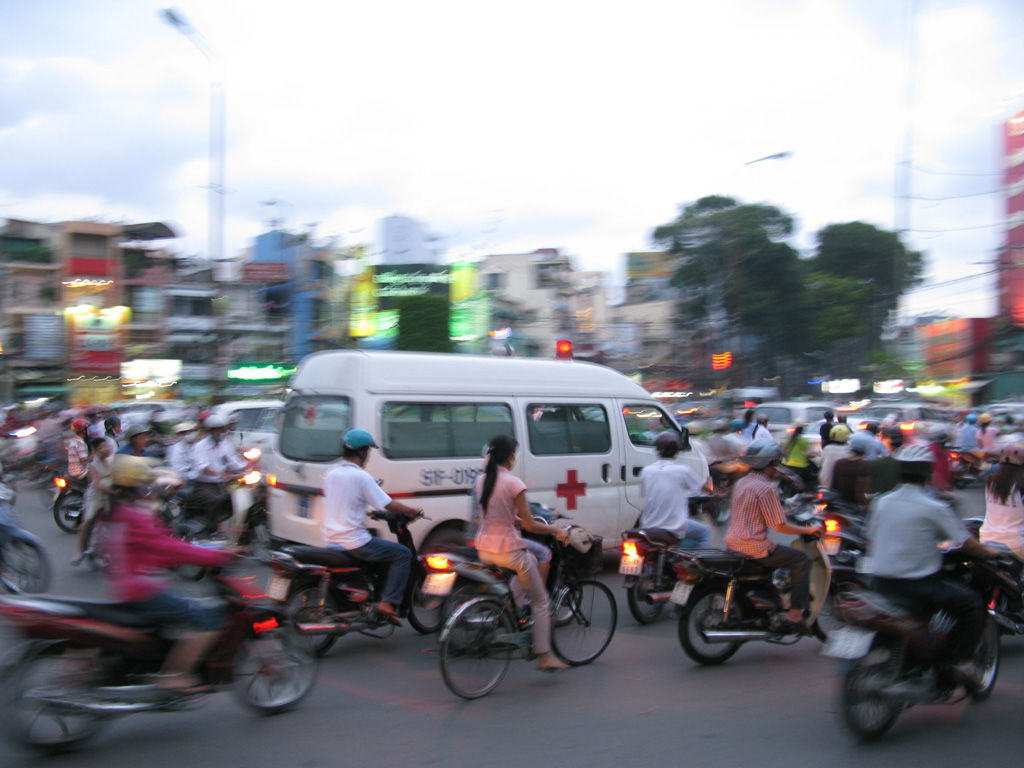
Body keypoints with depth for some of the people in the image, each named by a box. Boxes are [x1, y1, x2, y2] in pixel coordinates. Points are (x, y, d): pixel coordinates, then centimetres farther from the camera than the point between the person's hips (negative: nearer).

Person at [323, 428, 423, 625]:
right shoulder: (361, 477, -14)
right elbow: (389, 505, -13)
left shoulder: (331, 475, 9)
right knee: (403, 554, 2)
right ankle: (387, 602, -8)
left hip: (332, 540, 9)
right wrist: (412, 510, 2)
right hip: (354, 541, -8)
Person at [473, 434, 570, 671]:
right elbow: (530, 525, -13)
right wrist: (557, 530, 1)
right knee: (540, 601, 9)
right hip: (508, 551, -7)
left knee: (531, 560, 33)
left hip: (484, 549, 7)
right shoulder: (513, 483, -15)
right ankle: (544, 656, 9)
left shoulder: (482, 480, 6)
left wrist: (518, 519, 20)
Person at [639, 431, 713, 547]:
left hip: (649, 527, 4)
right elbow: (697, 488, 4)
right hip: (675, 528, -4)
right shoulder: (682, 471, -11)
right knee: (705, 532, 20)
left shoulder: (646, 471, -3)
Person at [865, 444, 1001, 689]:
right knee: (972, 604, 10)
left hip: (881, 583, 7)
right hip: (918, 584, -6)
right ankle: (962, 664, 4)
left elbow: (870, 543, 14)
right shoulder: (934, 508, -12)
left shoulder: (881, 502, 4)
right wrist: (989, 552, 14)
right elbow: (966, 543, -5)